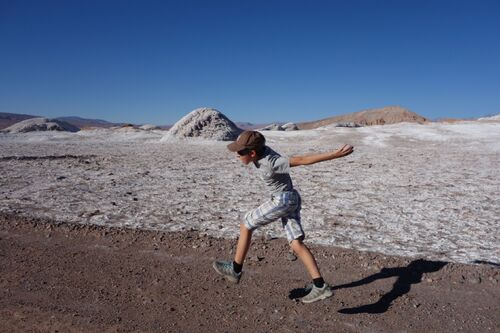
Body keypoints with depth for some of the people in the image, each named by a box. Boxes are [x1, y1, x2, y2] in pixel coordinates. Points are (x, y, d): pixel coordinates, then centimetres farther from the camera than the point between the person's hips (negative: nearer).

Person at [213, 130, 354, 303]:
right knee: (296, 244, 6)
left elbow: (303, 159, -27)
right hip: (289, 199, 9)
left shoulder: (271, 163, -25)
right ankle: (320, 287, 5)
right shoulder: (262, 151, -3)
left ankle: (235, 269, 16)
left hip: (283, 200, -9)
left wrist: (337, 153, -25)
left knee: (246, 225, 4)